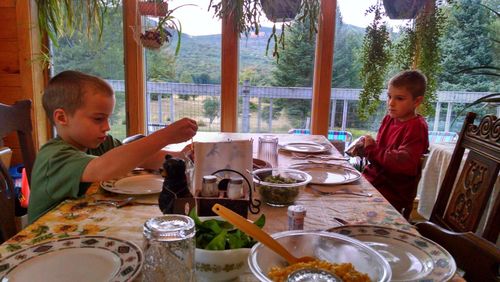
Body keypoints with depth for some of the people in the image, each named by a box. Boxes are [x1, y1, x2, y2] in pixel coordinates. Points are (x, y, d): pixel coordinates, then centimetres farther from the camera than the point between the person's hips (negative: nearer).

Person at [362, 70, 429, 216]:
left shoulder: (417, 127, -16)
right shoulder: (389, 118, 7)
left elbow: (404, 163, -28)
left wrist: (372, 149, -19)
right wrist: (365, 148, -4)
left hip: (393, 192, -7)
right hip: (373, 178, 7)